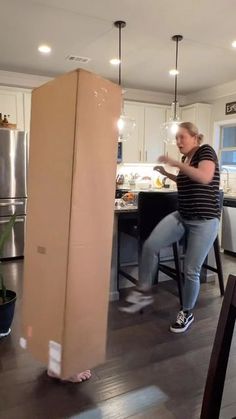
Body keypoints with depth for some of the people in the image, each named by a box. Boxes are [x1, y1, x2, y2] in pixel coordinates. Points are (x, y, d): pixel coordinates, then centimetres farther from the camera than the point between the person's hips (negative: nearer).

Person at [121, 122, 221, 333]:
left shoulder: (205, 151, -9)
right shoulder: (186, 158, 11)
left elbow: (205, 178, -29)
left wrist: (176, 164, -26)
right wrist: (167, 174, 15)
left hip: (204, 221, -6)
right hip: (181, 216, 7)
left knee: (191, 271, 0)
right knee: (150, 245, -14)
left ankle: (187, 313, 23)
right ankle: (143, 292, 3)